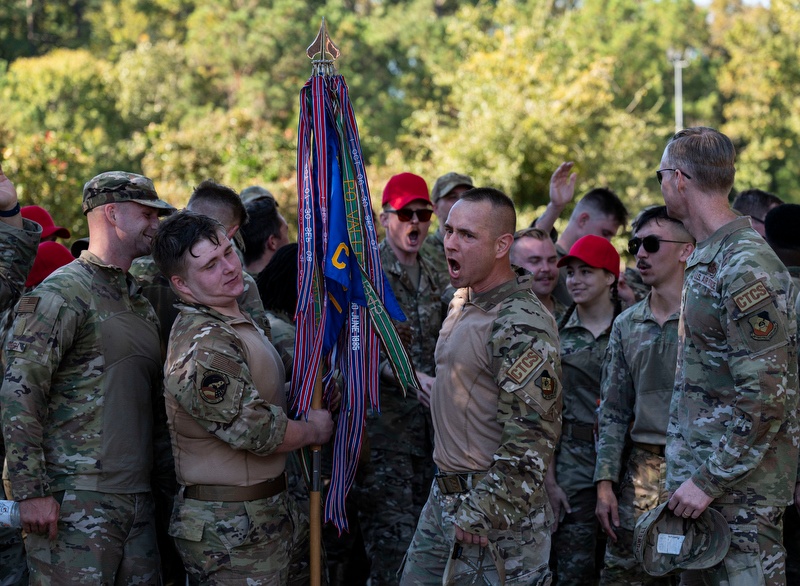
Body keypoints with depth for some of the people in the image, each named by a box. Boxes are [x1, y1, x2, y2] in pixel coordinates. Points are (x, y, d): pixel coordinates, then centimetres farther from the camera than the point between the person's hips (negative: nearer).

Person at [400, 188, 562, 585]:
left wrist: (483, 516, -22)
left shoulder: (522, 326, -19)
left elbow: (531, 438, -23)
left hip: (497, 510, -9)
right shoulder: (462, 303, 11)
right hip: (443, 498, 9)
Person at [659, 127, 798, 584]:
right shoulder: (708, 259, 13)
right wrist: (692, 474, 17)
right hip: (703, 474, 10)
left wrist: (707, 480, -20)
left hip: (739, 490, -9)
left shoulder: (747, 267, -18)